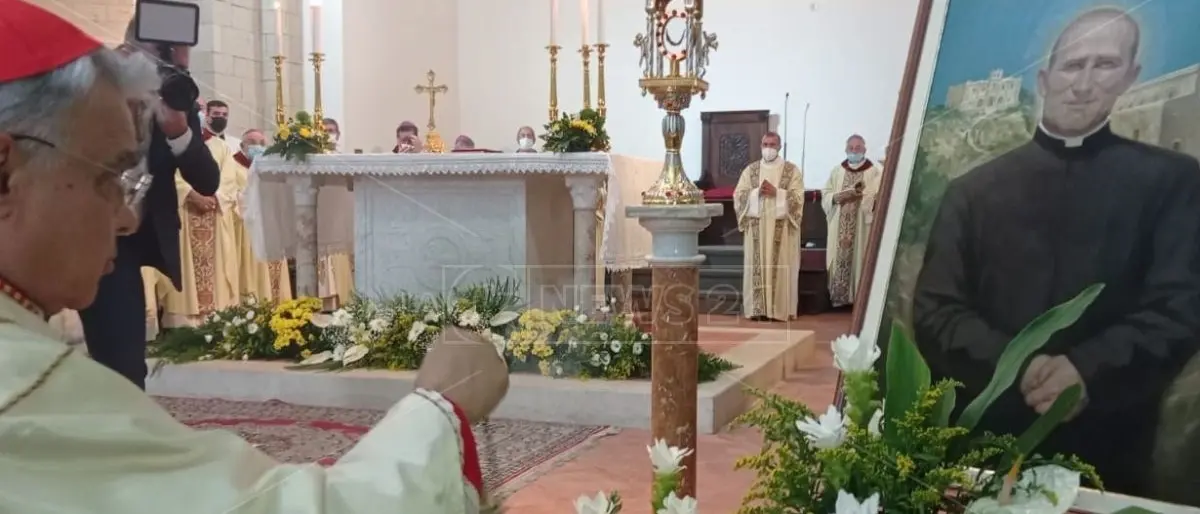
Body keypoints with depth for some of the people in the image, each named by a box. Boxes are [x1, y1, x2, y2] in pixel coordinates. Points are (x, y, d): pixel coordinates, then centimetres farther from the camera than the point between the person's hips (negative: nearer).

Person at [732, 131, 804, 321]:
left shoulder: (792, 170, 4)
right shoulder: (750, 170, 11)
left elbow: (798, 197, -5)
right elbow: (739, 195, 4)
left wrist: (776, 192, -15)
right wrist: (757, 192, -12)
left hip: (781, 228, -2)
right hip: (757, 226, 2)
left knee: (780, 266, -5)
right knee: (757, 266, -2)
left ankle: (779, 309, -1)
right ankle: (758, 309, 1)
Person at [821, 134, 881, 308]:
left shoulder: (874, 172, 1)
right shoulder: (837, 171, 13)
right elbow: (825, 195, 9)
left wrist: (861, 195, -22)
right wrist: (837, 197, -11)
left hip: (861, 228, -3)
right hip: (840, 228, 3)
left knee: (859, 262, -3)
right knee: (839, 262, 0)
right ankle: (839, 297, 7)